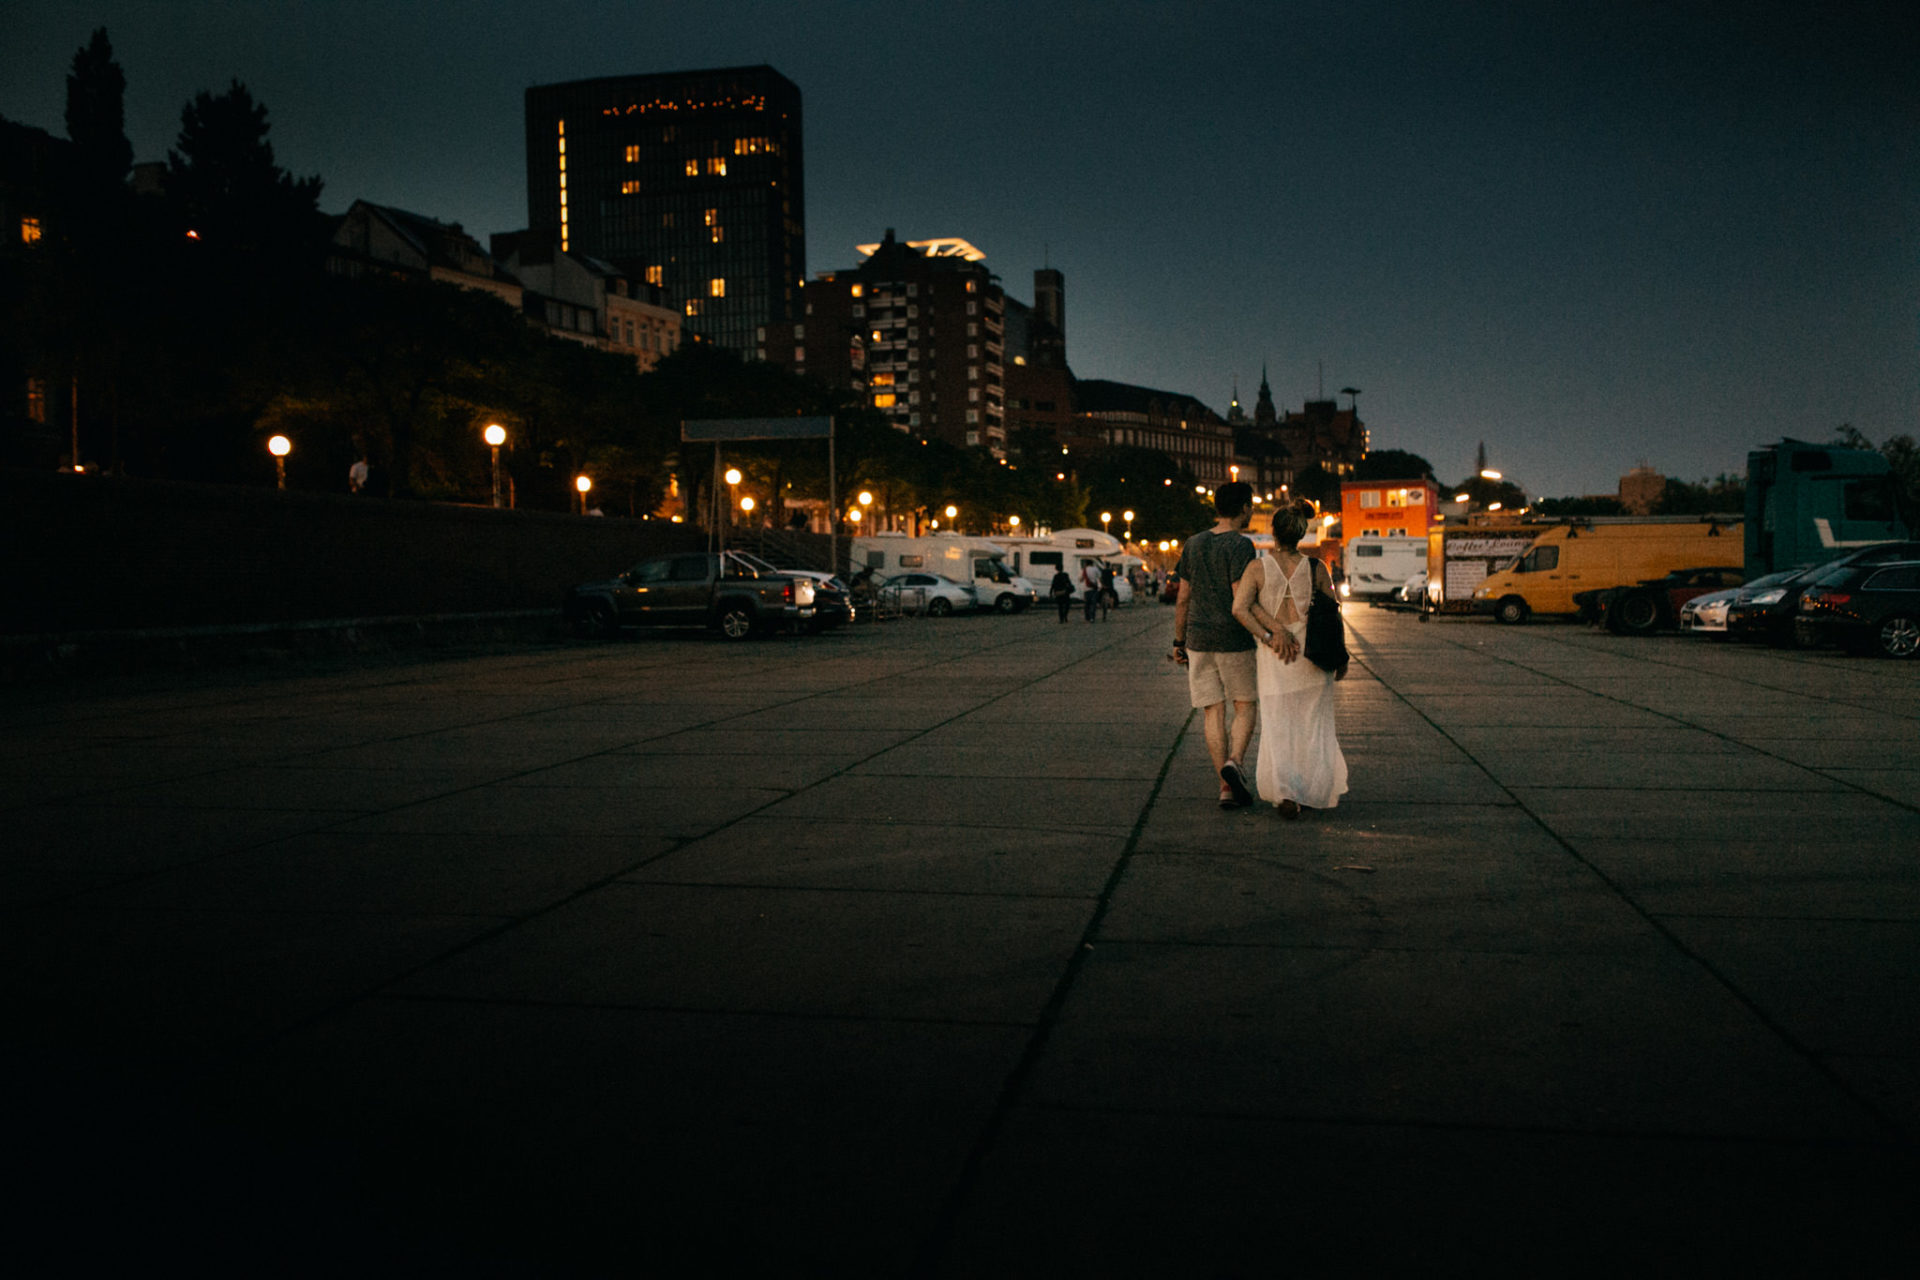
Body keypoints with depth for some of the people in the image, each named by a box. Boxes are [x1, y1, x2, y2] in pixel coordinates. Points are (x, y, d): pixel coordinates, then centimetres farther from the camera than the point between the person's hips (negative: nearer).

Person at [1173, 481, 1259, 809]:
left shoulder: (1193, 544, 7)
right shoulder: (1240, 545, -10)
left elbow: (1183, 598, 9)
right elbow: (1241, 603, -16)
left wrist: (1179, 641, 16)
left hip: (1199, 639, 5)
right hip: (1235, 640, -4)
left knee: (1213, 712, 5)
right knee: (1245, 706, 11)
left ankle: (1226, 788, 4)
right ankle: (1234, 763, -12)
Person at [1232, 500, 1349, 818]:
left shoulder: (1257, 568, -5)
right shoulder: (1316, 568, -2)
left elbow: (1240, 608, -16)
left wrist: (1268, 637, -10)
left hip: (1274, 659, -1)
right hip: (1312, 651, 1)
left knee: (1278, 727, 8)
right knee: (1313, 724, 16)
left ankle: (1284, 792, -10)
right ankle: (1313, 792, 21)